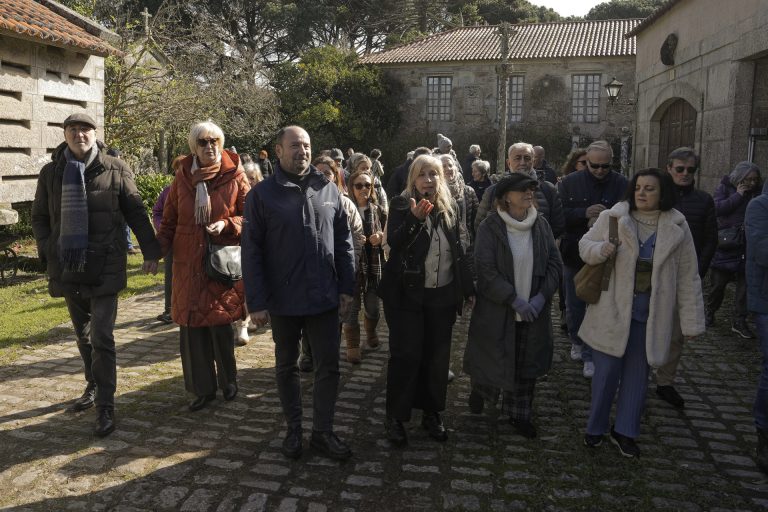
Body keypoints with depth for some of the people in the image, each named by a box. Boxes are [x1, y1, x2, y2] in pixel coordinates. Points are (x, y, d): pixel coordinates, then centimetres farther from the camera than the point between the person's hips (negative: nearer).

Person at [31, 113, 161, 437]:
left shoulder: (115, 170, -2)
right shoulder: (50, 173, 6)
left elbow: (136, 212, 1)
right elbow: (39, 217, 11)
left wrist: (150, 251, -2)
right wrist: (48, 253, -1)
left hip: (104, 267, -4)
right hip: (67, 268, 4)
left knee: (101, 338, -6)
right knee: (83, 335, 18)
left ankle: (105, 406, 2)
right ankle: (93, 386, 37)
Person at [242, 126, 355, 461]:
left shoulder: (328, 190, 4)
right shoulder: (262, 194, -5)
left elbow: (343, 242, 7)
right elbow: (251, 252, -6)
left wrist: (346, 287, 3)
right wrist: (256, 302, -10)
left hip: (324, 298, 2)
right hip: (283, 300, -2)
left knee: (328, 367, 8)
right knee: (286, 367, 14)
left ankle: (322, 431, 24)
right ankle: (293, 429, 32)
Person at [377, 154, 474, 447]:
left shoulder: (449, 208, 9)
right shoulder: (401, 205, -4)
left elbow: (457, 250, 15)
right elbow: (393, 242, -19)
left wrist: (467, 287, 14)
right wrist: (415, 218, -34)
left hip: (442, 296, 4)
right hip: (407, 294, -4)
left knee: (437, 356, 11)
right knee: (406, 355, -3)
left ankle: (431, 413, 26)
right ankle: (395, 417, 12)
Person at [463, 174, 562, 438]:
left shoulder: (541, 225, 0)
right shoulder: (490, 226, -12)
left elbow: (555, 263, 2)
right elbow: (486, 269, -16)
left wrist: (541, 297, -10)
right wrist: (514, 300, -19)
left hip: (533, 311, 4)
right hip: (497, 310, -3)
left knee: (526, 365, 12)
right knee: (493, 358, 12)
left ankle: (519, 413, 32)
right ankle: (479, 389, 45)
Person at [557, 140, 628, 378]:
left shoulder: (622, 185, -5)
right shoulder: (570, 182, -3)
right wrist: (584, 213, -24)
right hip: (574, 255, 1)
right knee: (574, 306, 16)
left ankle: (591, 355, 18)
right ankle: (577, 342, 39)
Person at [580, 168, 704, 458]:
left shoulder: (677, 227, -2)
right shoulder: (611, 218, -5)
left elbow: (688, 277, 2)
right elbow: (585, 245, 6)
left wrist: (691, 321, 1)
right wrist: (599, 250, -19)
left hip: (650, 313, 2)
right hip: (613, 308, -1)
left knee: (637, 372, 13)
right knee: (607, 370, 5)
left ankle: (624, 432, 29)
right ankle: (595, 428, 25)